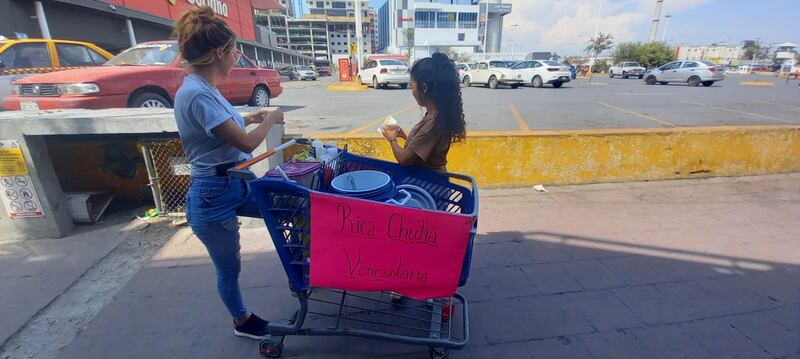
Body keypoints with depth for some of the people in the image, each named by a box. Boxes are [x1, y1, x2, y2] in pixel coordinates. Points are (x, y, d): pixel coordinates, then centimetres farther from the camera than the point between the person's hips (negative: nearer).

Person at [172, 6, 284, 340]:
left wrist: (247, 118, 11)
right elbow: (246, 143, -25)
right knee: (228, 267, 13)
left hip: (231, 186, 9)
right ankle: (242, 321, 39)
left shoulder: (203, 88, 5)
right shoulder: (196, 93, -25)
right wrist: (270, 119, -9)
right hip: (214, 197, -9)